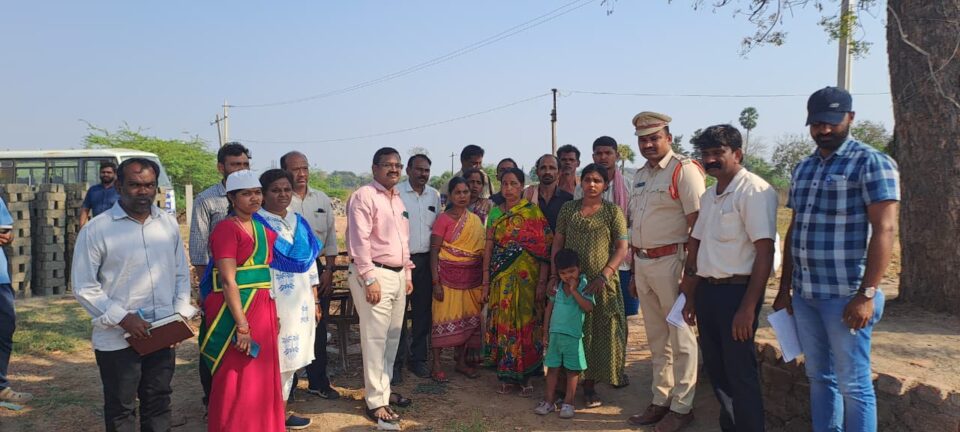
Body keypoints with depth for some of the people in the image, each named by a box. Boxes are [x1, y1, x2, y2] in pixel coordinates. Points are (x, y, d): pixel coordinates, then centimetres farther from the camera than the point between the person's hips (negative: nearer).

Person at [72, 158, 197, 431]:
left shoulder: (169, 224, 5)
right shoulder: (96, 230, -9)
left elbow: (181, 273, 12)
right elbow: (84, 287, -9)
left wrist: (181, 311, -2)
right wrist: (122, 318, -16)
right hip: (117, 340, -3)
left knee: (159, 404, 17)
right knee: (121, 410, 11)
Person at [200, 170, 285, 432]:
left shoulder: (263, 230, 12)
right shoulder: (226, 228, -11)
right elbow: (228, 281, -18)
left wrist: (272, 314, 15)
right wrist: (242, 325, -21)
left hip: (263, 309, 8)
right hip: (234, 310, -8)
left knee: (263, 381, 14)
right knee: (235, 383, 3)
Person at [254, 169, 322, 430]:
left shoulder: (299, 223, 10)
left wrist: (314, 302, 12)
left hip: (301, 303, 7)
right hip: (273, 303, -7)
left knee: (290, 359, 15)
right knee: (273, 361, 0)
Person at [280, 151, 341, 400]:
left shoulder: (322, 200, 8)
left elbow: (331, 237, 11)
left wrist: (329, 270, 4)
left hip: (317, 269, 5)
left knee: (318, 328, 11)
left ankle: (318, 382, 25)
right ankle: (287, 384, 20)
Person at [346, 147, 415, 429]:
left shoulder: (398, 199, 16)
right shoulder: (364, 196, -10)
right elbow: (359, 241, -16)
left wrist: (407, 273, 18)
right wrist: (370, 279, -20)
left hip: (398, 274, 8)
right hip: (374, 274, -8)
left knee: (392, 337, 14)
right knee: (375, 339, -4)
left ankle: (384, 389, 28)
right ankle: (376, 403, 4)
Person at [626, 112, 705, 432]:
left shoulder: (683, 170, -9)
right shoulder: (640, 175, 14)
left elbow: (697, 225, -14)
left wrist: (691, 272, -18)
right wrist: (634, 273, 18)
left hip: (670, 261, -7)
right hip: (643, 262, 8)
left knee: (680, 338, 3)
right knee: (656, 339, 15)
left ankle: (682, 406, 15)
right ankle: (660, 401, 27)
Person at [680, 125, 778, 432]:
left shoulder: (755, 191, -13)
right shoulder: (708, 195, 12)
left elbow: (765, 253, -18)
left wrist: (748, 308, -20)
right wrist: (690, 296, 17)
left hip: (736, 291, -8)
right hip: (706, 290, 8)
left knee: (740, 373, 2)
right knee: (715, 368, 18)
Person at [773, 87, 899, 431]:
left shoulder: (872, 163, -7)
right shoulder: (803, 169, 13)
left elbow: (884, 230, -14)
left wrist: (866, 294, -20)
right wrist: (785, 288, 14)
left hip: (845, 296, -6)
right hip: (805, 295, 6)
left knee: (853, 383, 2)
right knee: (818, 377, 15)